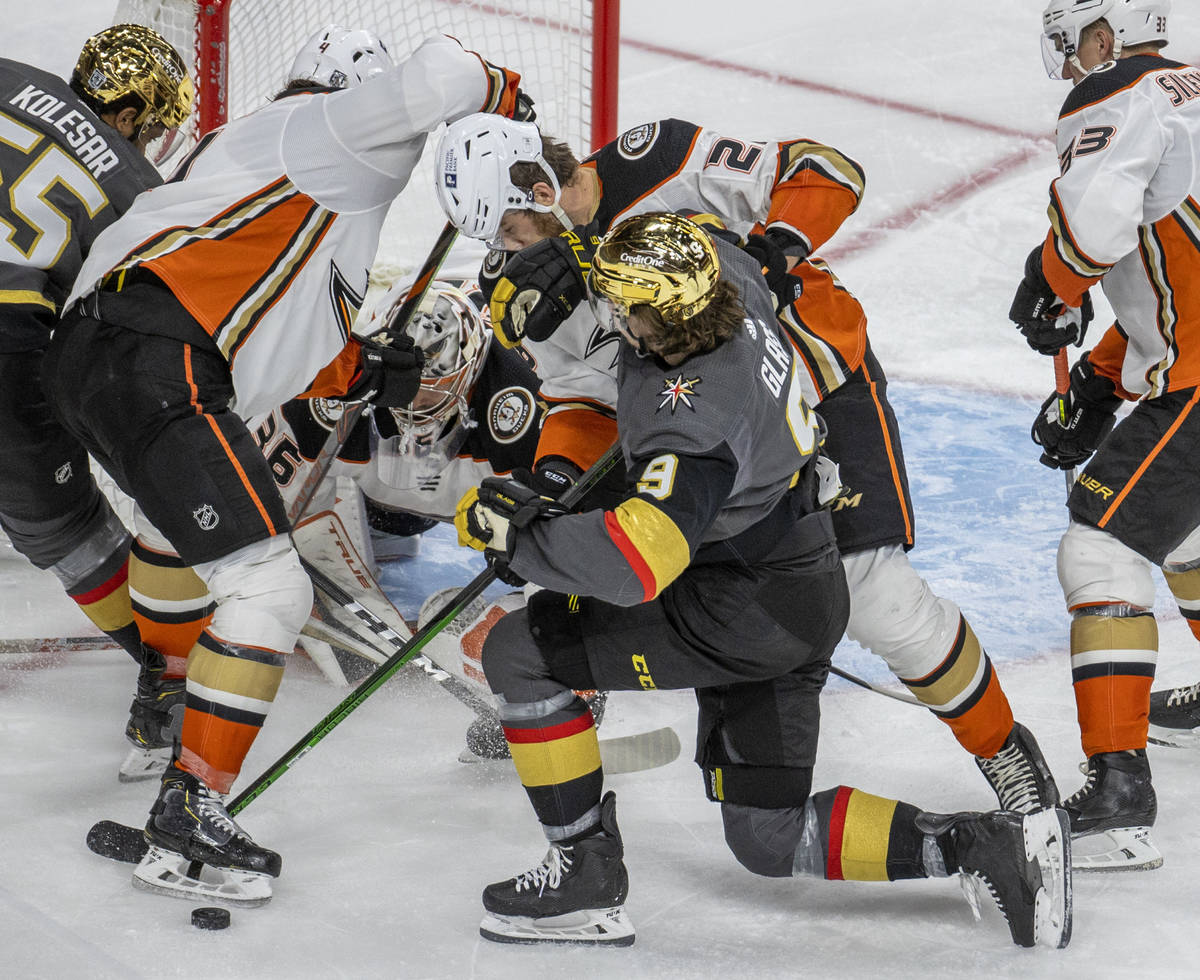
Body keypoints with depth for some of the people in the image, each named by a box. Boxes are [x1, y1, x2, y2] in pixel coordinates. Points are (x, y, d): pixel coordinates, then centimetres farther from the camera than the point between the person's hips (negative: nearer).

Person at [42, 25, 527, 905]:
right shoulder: (329, 128, 2)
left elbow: (292, 352, 28)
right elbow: (434, 76, -17)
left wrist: (382, 373, 14)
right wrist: (497, 88, 5)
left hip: (92, 350, 11)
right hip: (154, 364, -11)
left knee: (182, 507, 38)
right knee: (267, 590, -10)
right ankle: (185, 826, -9)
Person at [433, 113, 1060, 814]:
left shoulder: (664, 166, -24)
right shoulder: (540, 283, -5)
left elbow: (828, 174, -21)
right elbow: (586, 401, 0)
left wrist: (774, 247, -37)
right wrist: (559, 470, -19)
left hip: (821, 382, -6)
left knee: (877, 599, -13)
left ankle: (1002, 748, 8)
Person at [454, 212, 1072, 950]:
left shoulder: (696, 417, -31)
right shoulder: (730, 277, -7)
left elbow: (634, 564, -39)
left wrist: (519, 532, -26)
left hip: (746, 617, -10)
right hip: (806, 591, 10)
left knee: (520, 652, -5)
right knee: (772, 840, 16)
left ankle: (587, 875, 2)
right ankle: (997, 846, 7)